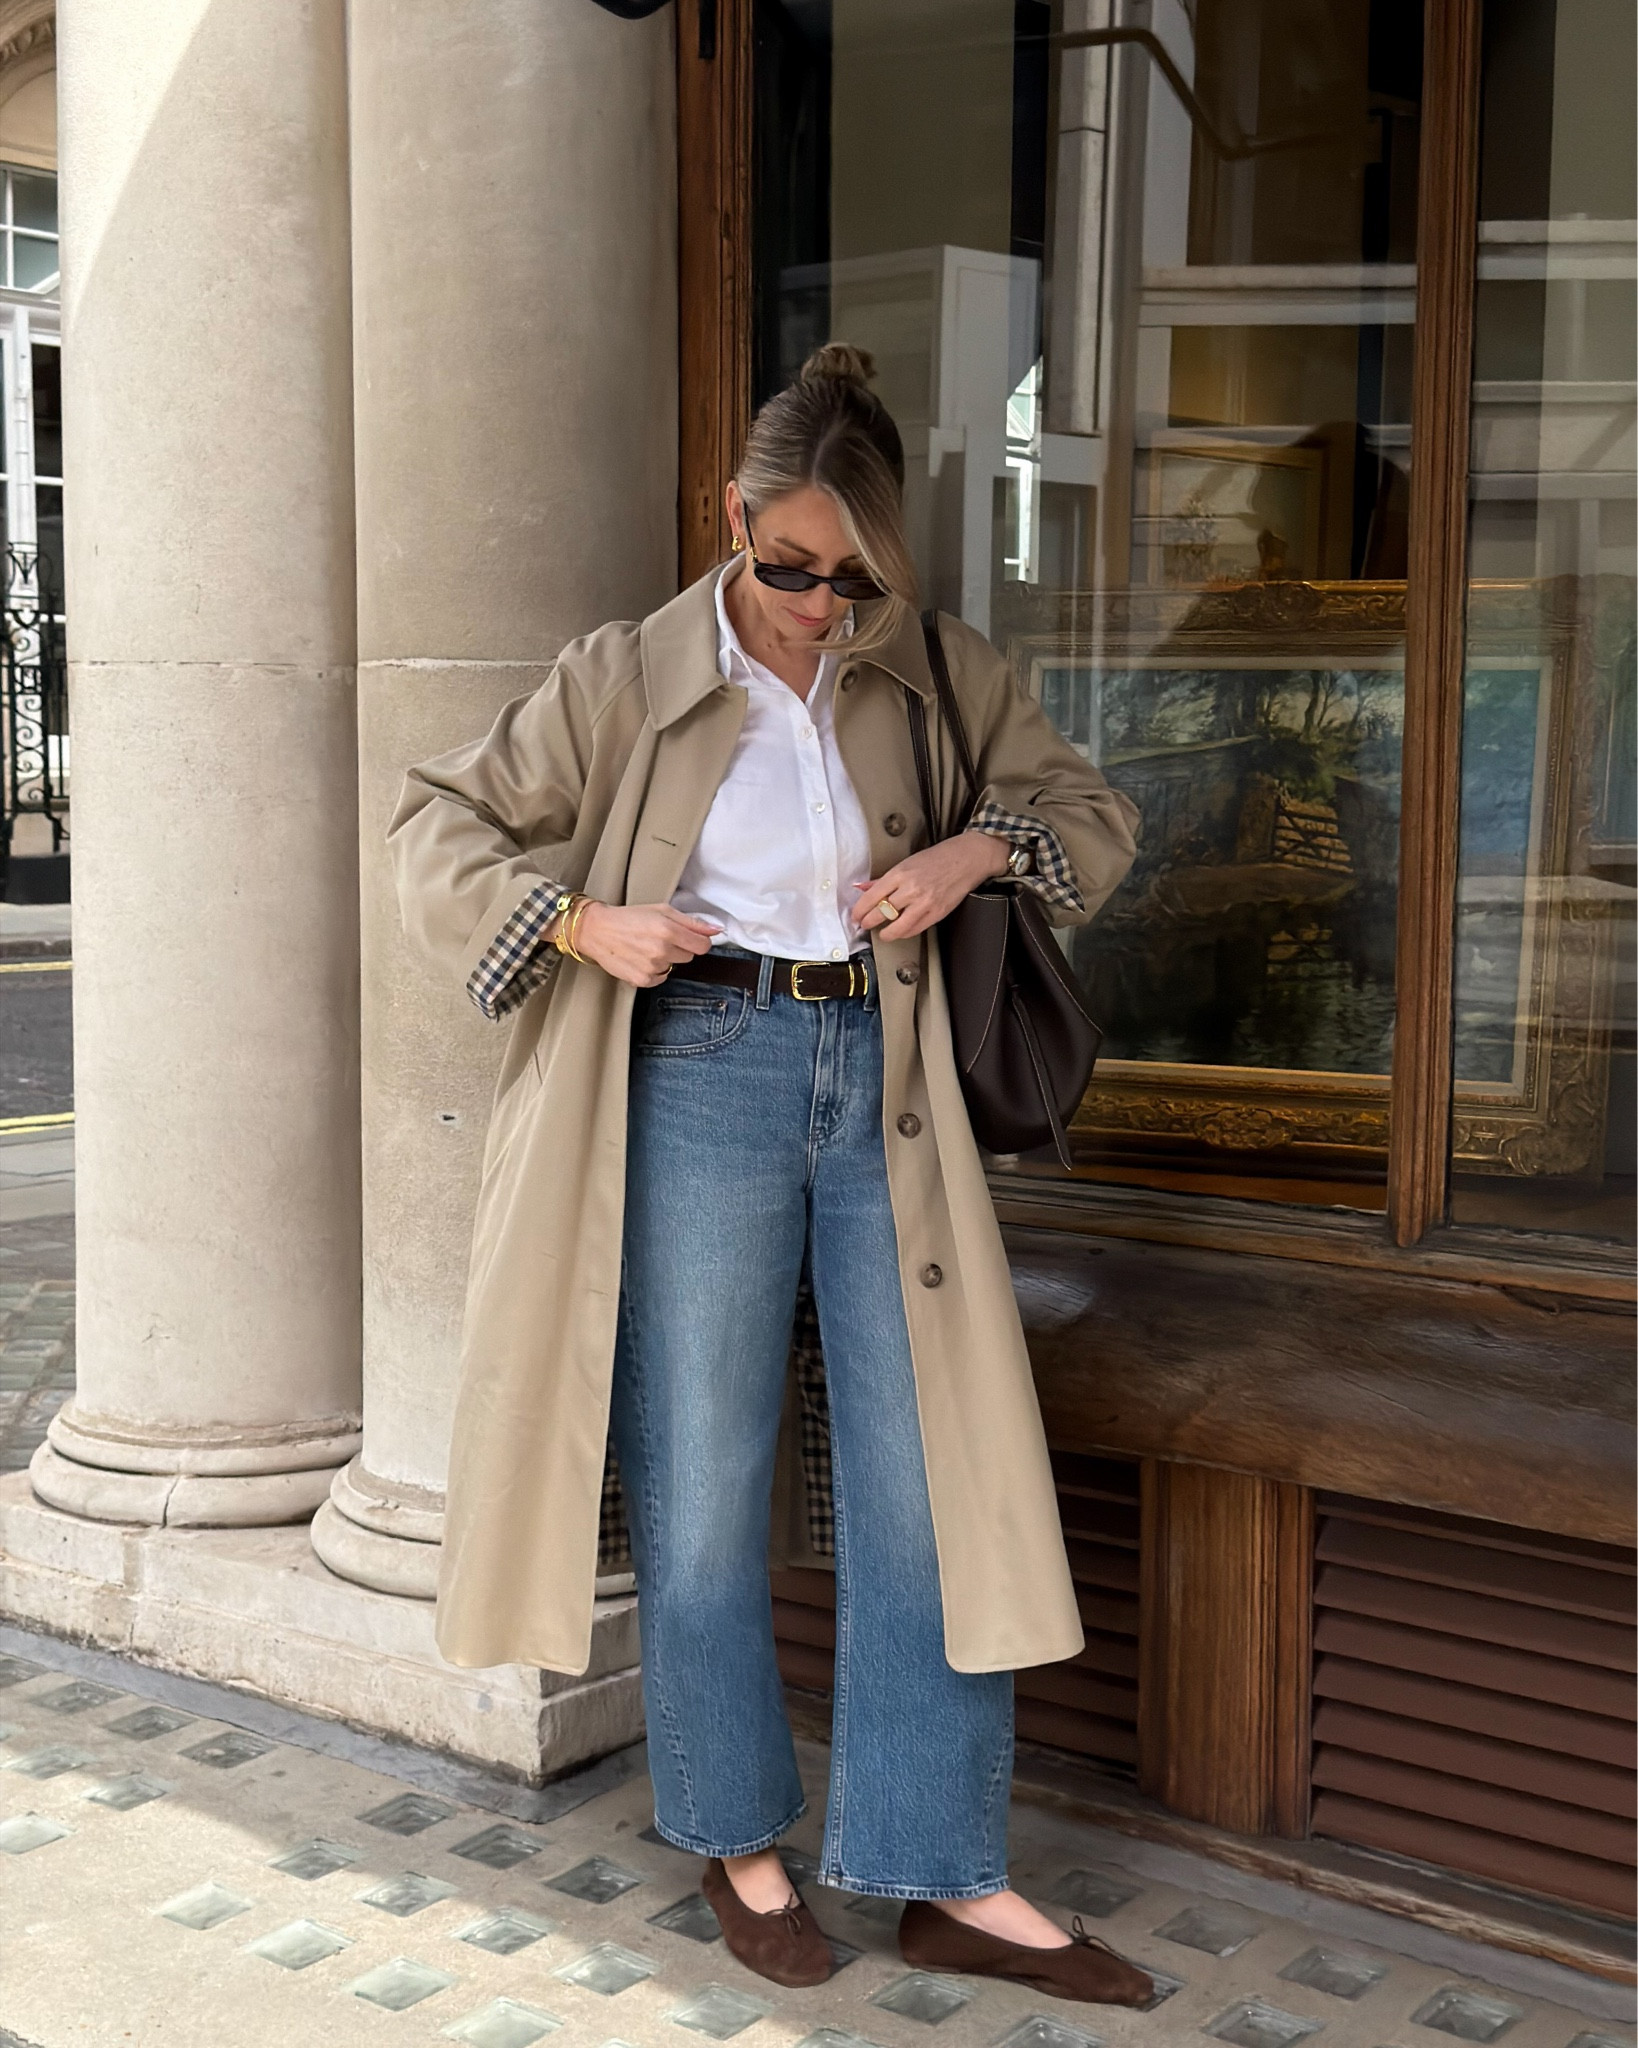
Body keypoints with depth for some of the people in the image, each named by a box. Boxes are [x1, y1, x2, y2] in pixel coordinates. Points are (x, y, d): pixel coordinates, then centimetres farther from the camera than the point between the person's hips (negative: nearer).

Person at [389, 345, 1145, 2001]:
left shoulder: (938, 675, 6)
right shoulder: (628, 680, -1)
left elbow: (1094, 814, 14)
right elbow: (438, 826, 3)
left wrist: (979, 847, -7)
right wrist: (582, 922, -13)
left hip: (884, 1088, 2)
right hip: (705, 1080, -2)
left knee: (930, 1473, 2)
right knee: (703, 1477, 5)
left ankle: (949, 1878, 13)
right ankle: (735, 1837, 24)